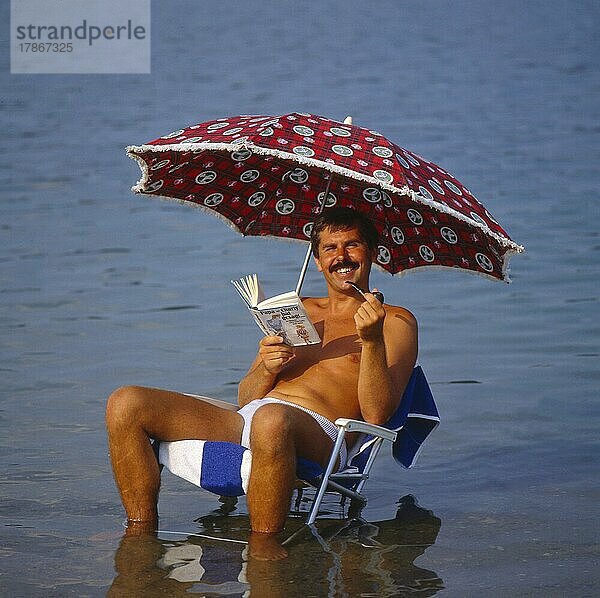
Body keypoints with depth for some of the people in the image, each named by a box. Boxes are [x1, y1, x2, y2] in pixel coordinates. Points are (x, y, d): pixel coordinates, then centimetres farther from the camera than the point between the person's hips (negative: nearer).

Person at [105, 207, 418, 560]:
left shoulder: (396, 322, 14)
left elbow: (376, 414, -2)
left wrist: (372, 341, -16)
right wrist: (267, 369, 0)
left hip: (317, 430, -6)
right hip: (244, 420, 6)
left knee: (271, 419, -43)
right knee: (125, 405, -11)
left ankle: (263, 545, -30)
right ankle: (142, 534, -7)